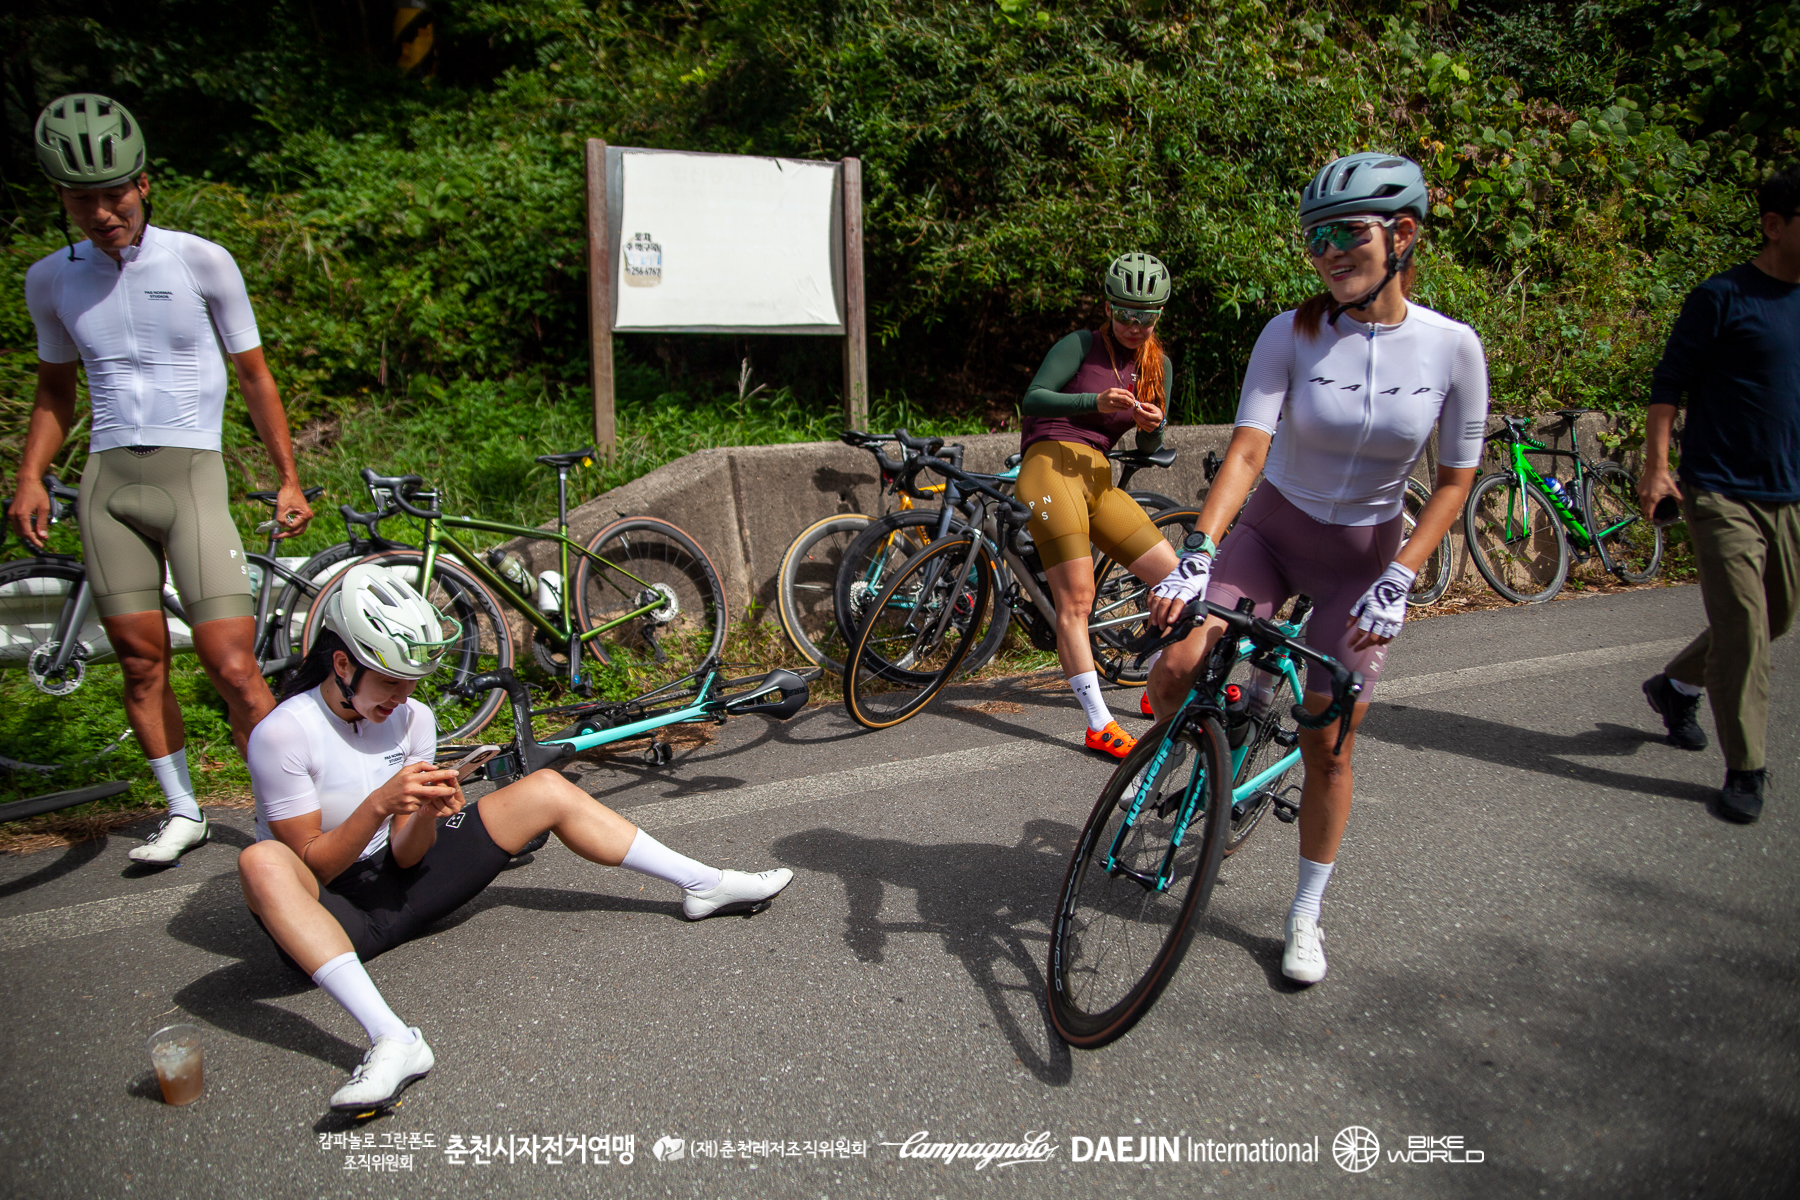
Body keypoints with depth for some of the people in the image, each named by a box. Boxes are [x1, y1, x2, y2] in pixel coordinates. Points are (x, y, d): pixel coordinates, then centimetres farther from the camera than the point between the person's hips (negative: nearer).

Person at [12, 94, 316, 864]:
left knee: (233, 666, -11)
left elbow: (253, 374, 7)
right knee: (141, 663, 6)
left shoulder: (201, 262, 0)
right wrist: (29, 478, 7)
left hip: (191, 473, -3)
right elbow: (55, 390, 21)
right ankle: (182, 811, 22)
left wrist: (288, 478, 3)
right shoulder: (51, 281, 9)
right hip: (106, 481, 4)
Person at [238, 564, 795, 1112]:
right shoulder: (282, 735, -18)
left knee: (545, 789, -4)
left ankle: (702, 885, -1)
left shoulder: (412, 718, -3)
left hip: (395, 883, 5)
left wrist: (427, 811, -26)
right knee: (261, 862, -41)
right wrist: (380, 803, -33)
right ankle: (392, 1040, -53)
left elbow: (406, 856, -4)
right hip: (328, 908, -5)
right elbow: (312, 863, -18)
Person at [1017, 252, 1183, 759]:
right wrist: (1095, 401, -23)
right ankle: (1099, 725, -11)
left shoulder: (1159, 365, 16)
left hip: (1098, 478, 6)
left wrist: (1154, 424, -10)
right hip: (1052, 464, -6)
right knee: (1076, 600, -14)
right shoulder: (1081, 345, 0)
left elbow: (1149, 446, 14)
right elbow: (1032, 400, -10)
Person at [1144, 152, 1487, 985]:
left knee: (1328, 746, 1)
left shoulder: (1452, 347, -13)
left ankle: (1305, 916, 22)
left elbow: (1455, 479, -7)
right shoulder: (1291, 335, -15)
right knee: (1176, 669, -22)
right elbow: (1247, 448, -23)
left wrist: (1398, 580, -17)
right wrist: (1197, 556, -36)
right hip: (1272, 531, 0)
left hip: (1365, 556, 0)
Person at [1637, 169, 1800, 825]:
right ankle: (1746, 770, 4)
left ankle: (1676, 686, 38)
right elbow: (1668, 383, -7)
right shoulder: (1723, 297, -8)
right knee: (1742, 626, -7)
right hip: (1722, 493, -7)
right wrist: (1656, 467, -14)